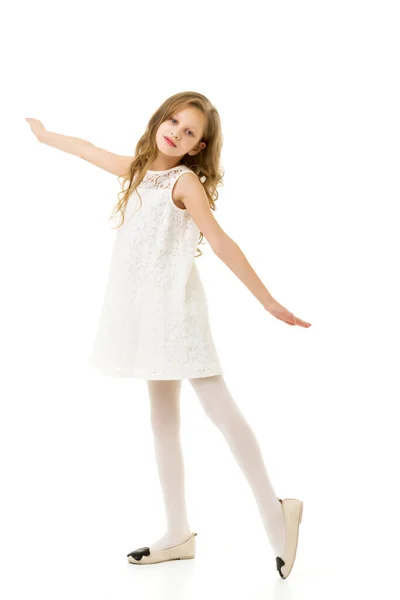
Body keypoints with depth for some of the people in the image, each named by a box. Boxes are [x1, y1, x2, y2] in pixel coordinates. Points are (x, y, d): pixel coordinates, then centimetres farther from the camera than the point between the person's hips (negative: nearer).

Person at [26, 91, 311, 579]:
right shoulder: (141, 169, 15)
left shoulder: (185, 181, -7)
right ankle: (178, 534, 12)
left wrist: (268, 301, -19)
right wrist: (42, 134, 48)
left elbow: (221, 243, -15)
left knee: (220, 409, -10)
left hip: (176, 305, -8)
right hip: (148, 311, 8)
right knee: (163, 419, 7)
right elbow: (89, 150, 32)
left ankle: (274, 511, -3)